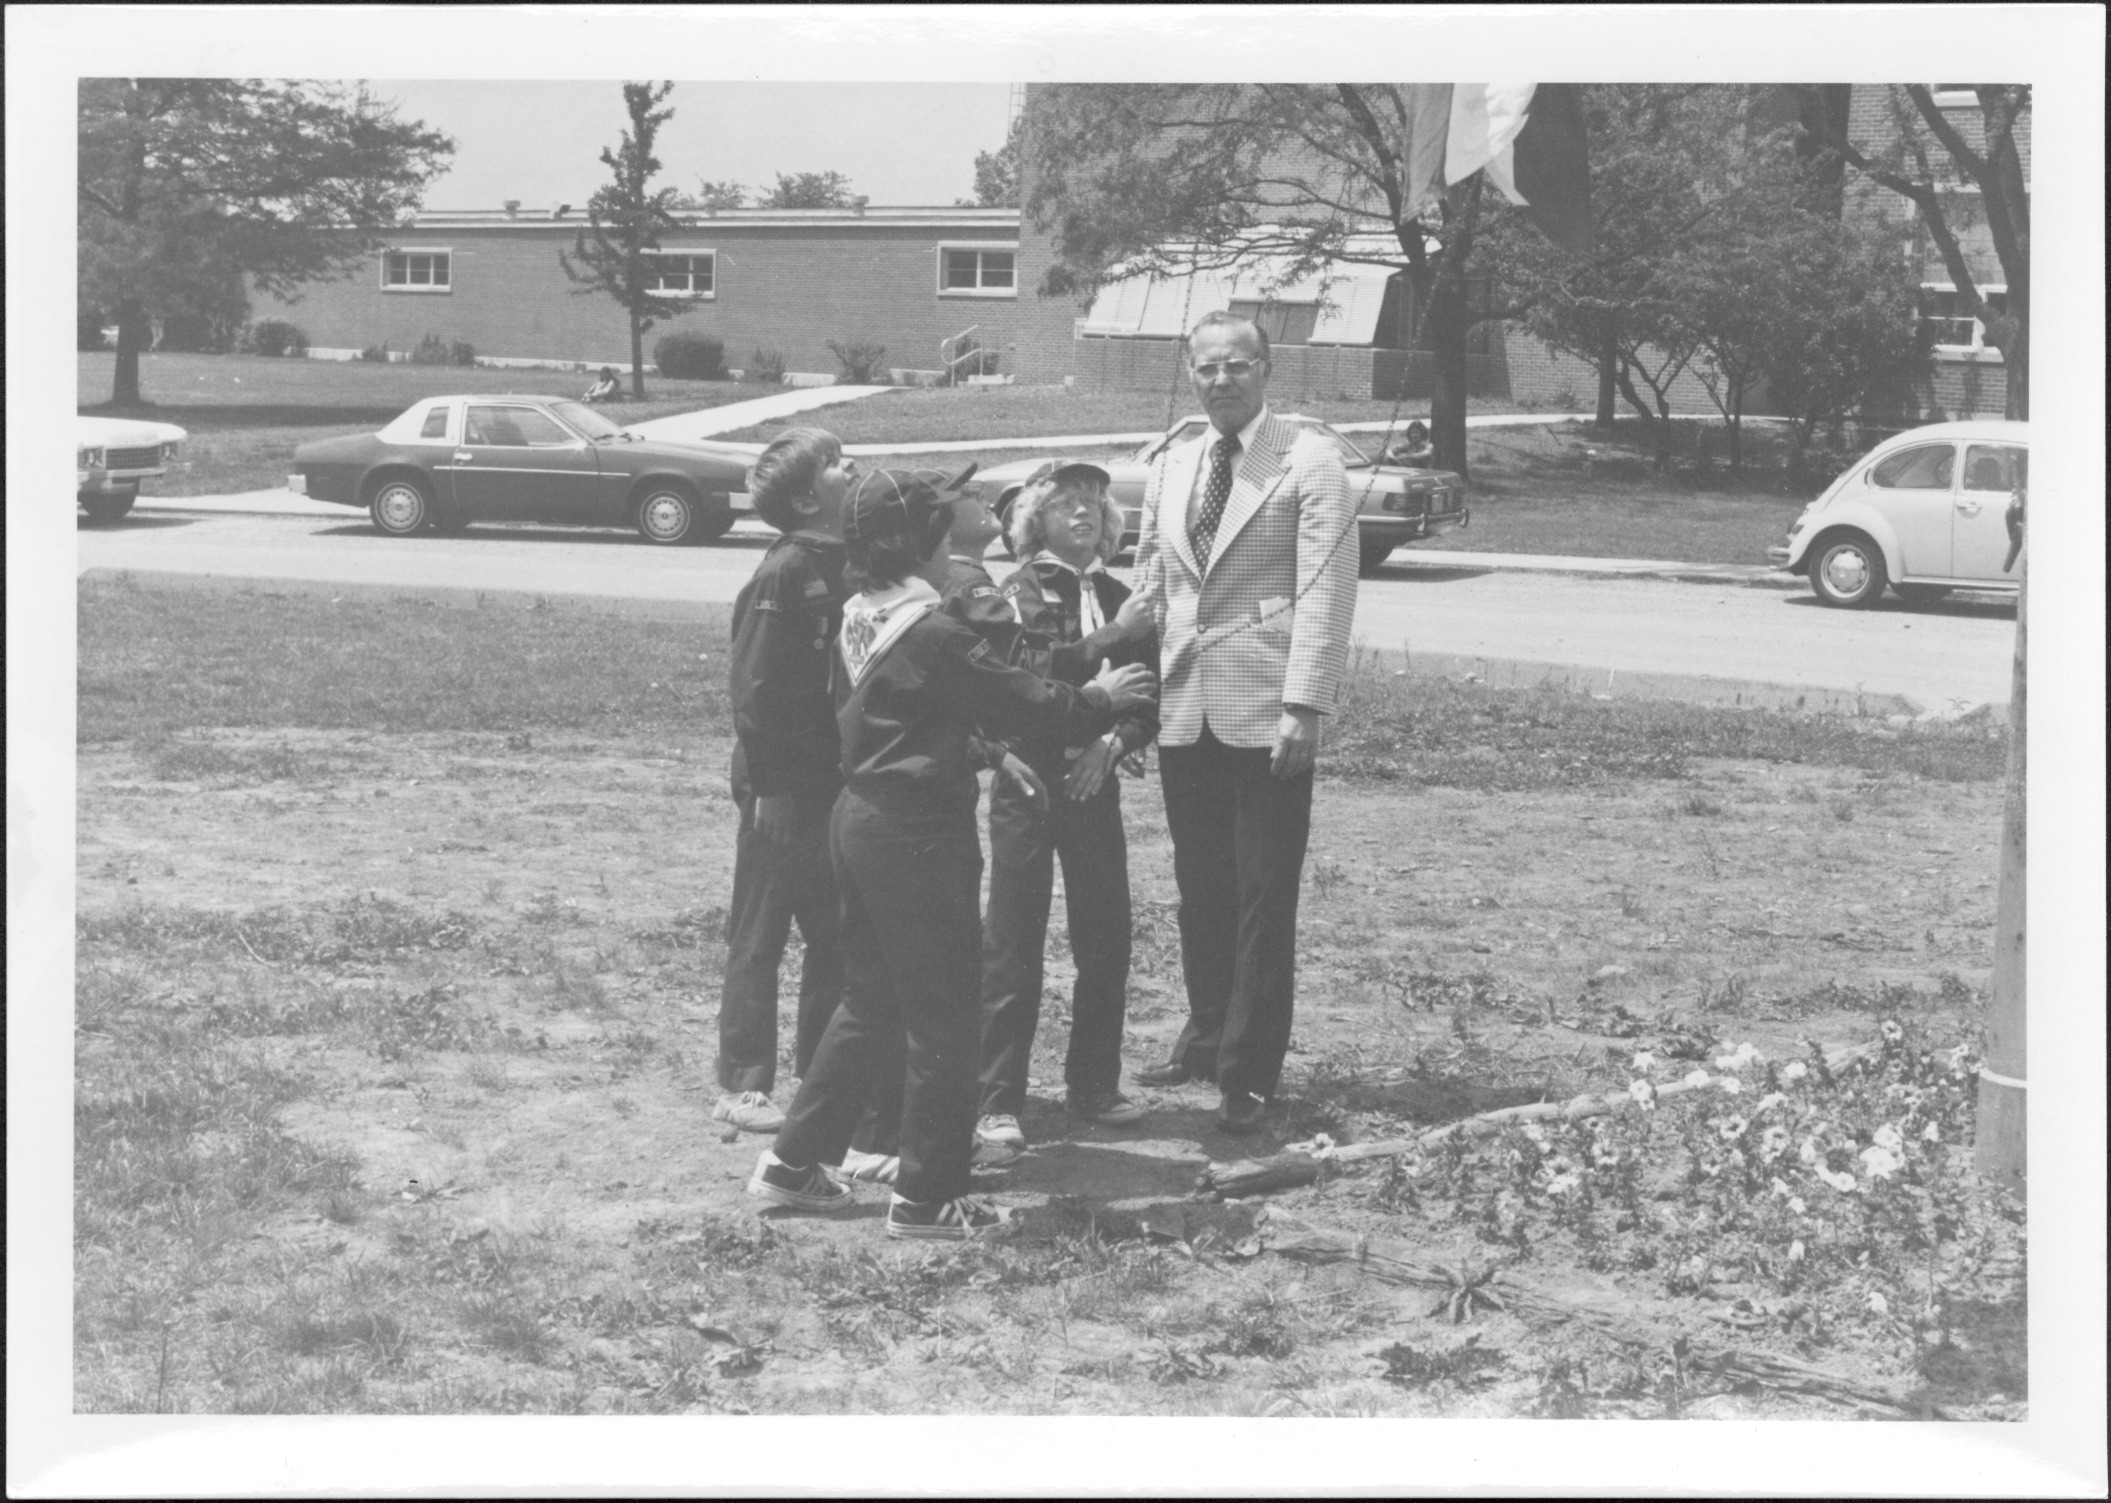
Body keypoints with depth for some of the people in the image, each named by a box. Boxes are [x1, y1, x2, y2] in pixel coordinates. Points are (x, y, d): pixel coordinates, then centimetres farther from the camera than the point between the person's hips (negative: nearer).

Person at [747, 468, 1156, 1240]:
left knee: (869, 1002, 19)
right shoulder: (934, 634, -19)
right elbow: (1024, 702, -14)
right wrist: (1100, 698, 2)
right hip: (919, 833, -9)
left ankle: (795, 1160, 22)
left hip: (861, 819, 9)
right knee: (941, 1020, 2)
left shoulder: (857, 622, 8)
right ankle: (926, 1197, 8)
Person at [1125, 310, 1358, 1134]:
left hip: (1266, 715, -5)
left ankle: (1249, 1072, 6)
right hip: (1184, 710, 5)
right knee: (1200, 888, 14)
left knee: (1263, 896, -1)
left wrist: (1303, 705, -17)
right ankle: (1206, 1038, 29)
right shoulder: (1169, 468, 13)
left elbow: (1325, 594, -11)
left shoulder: (1309, 463, -5)